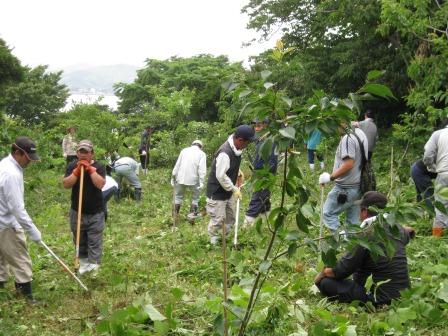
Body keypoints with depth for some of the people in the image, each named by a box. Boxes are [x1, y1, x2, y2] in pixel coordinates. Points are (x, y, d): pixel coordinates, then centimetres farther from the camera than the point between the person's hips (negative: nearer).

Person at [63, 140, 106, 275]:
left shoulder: (98, 167, -7)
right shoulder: (72, 166, -1)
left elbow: (100, 184, -23)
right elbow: (66, 184, -14)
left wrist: (90, 169, -24)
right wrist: (77, 171, -23)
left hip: (95, 213, -3)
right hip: (77, 211, 3)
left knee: (94, 242, -1)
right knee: (79, 240, 15)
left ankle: (93, 265, 2)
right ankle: (83, 261, 30)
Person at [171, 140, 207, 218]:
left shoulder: (184, 150, 9)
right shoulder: (201, 154, 2)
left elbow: (177, 165, 7)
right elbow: (202, 169, -10)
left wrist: (173, 178, 11)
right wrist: (201, 182, -14)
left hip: (181, 178, 2)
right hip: (193, 179, -2)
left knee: (178, 197, 16)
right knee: (195, 198, 14)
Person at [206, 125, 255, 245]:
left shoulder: (236, 148, -4)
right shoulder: (225, 153, -33)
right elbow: (221, 176, -30)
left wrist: (238, 172, 4)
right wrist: (234, 189, -22)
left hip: (228, 190, 9)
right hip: (217, 192, -9)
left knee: (230, 217, 18)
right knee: (218, 219, 0)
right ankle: (214, 241, 21)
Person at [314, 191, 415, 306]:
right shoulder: (396, 229, 4)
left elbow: (341, 271, -9)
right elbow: (410, 232, 33)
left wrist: (322, 273, 7)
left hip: (383, 300, -8)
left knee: (325, 283, -8)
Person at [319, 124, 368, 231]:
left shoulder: (347, 138, -19)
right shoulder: (360, 133, 11)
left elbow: (348, 164, -25)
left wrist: (331, 177, -19)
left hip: (345, 187, -9)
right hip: (357, 185, 9)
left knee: (328, 213, 1)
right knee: (353, 220, 13)